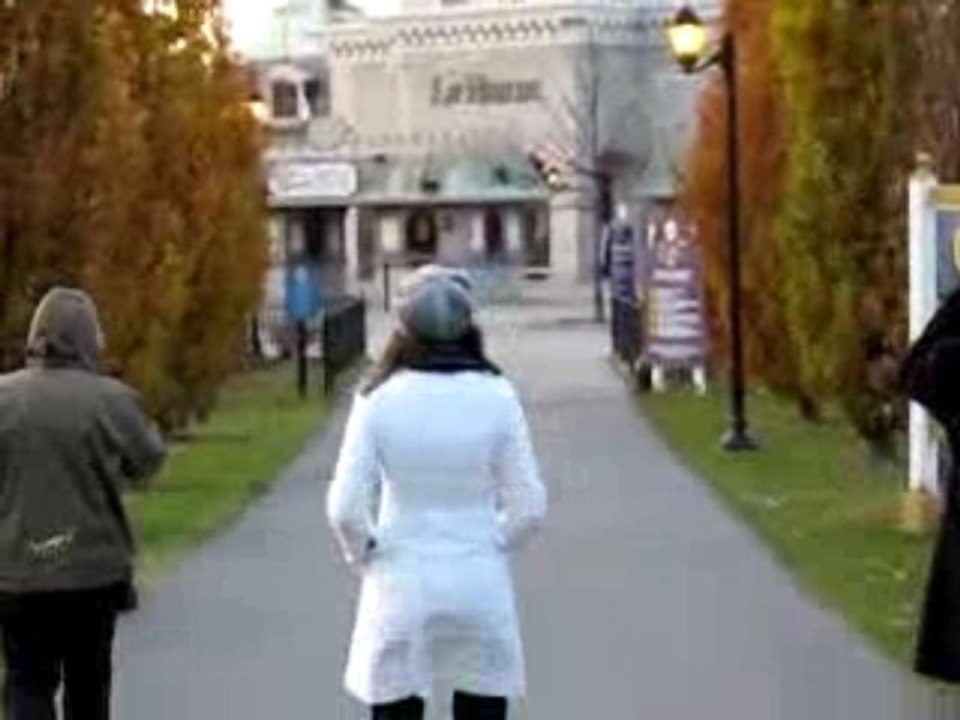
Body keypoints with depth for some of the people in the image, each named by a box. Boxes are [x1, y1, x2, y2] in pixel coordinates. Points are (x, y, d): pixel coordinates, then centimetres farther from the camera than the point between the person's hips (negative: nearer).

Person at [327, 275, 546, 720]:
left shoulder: (380, 400, -7)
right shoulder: (496, 397, -6)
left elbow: (345, 507, -11)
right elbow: (529, 507, -6)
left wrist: (364, 555, 7)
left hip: (401, 588, 0)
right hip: (480, 586, 0)